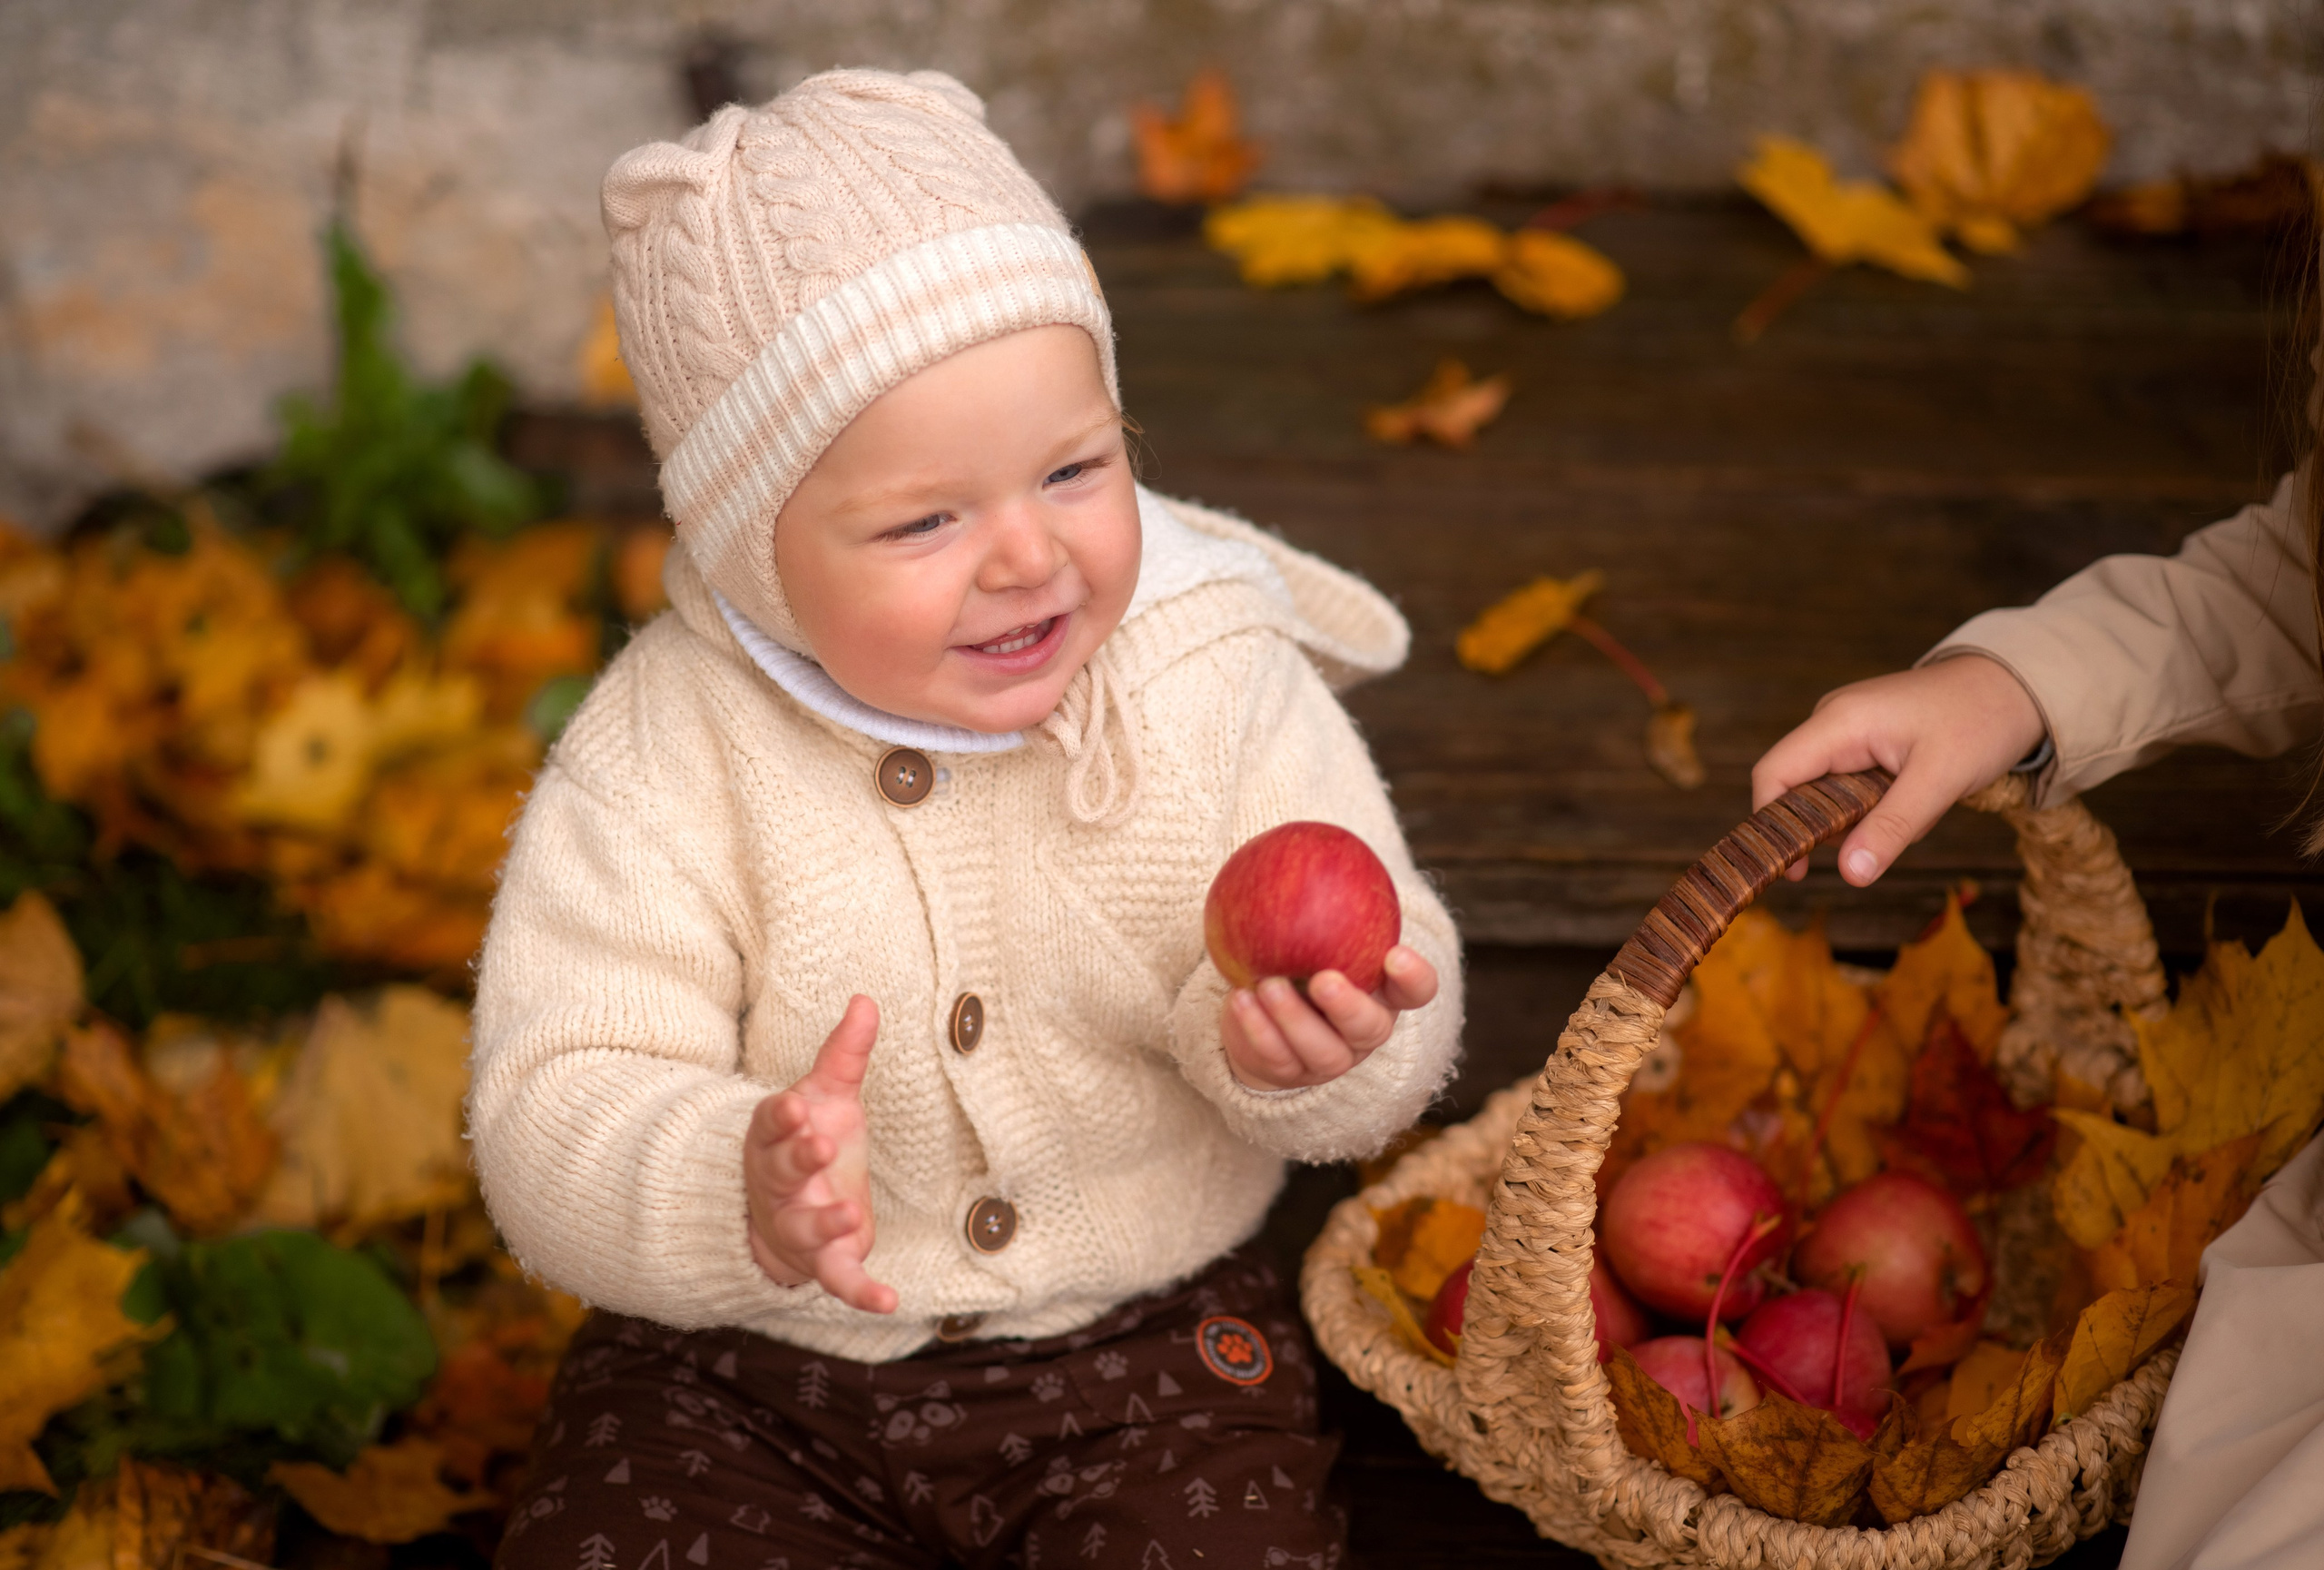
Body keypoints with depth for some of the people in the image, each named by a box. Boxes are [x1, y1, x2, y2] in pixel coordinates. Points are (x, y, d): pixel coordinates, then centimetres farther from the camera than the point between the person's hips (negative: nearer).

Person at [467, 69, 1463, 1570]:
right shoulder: (664, 757, -16)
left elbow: (1400, 1028, -7)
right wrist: (739, 1193, -41)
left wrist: (1299, 1050, -31)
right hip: (744, 1373, 0)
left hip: (1145, 1338, 0)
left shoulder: (1220, 677, -11)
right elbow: (552, 1128, -20)